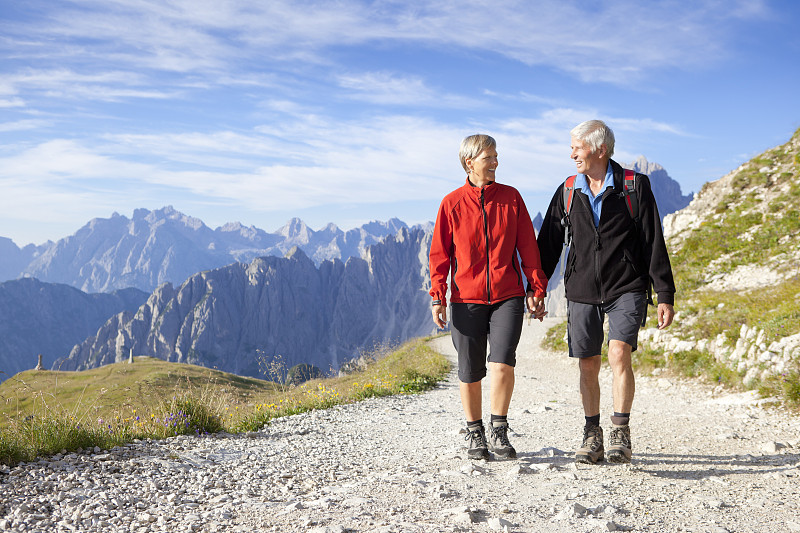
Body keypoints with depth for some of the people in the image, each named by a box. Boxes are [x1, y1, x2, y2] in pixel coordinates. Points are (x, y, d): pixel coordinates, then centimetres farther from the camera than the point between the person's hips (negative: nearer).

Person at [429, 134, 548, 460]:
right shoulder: (452, 203, 2)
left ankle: (499, 432, 2)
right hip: (466, 300, 0)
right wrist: (437, 297, -2)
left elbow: (528, 247, 9)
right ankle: (475, 435, 24)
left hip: (508, 297, 0)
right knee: (470, 373, 6)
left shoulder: (511, 197, 6)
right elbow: (440, 254, 4)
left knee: (502, 363, -15)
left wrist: (536, 289, 5)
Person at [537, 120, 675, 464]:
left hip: (626, 287, -3)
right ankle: (592, 437, 18)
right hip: (582, 290, 3)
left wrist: (665, 296, -5)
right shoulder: (568, 192, 6)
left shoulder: (634, 186, -3)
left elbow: (654, 244, -2)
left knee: (619, 353, -19)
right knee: (587, 364, 4)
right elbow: (548, 245, 11)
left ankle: (621, 434, -7)